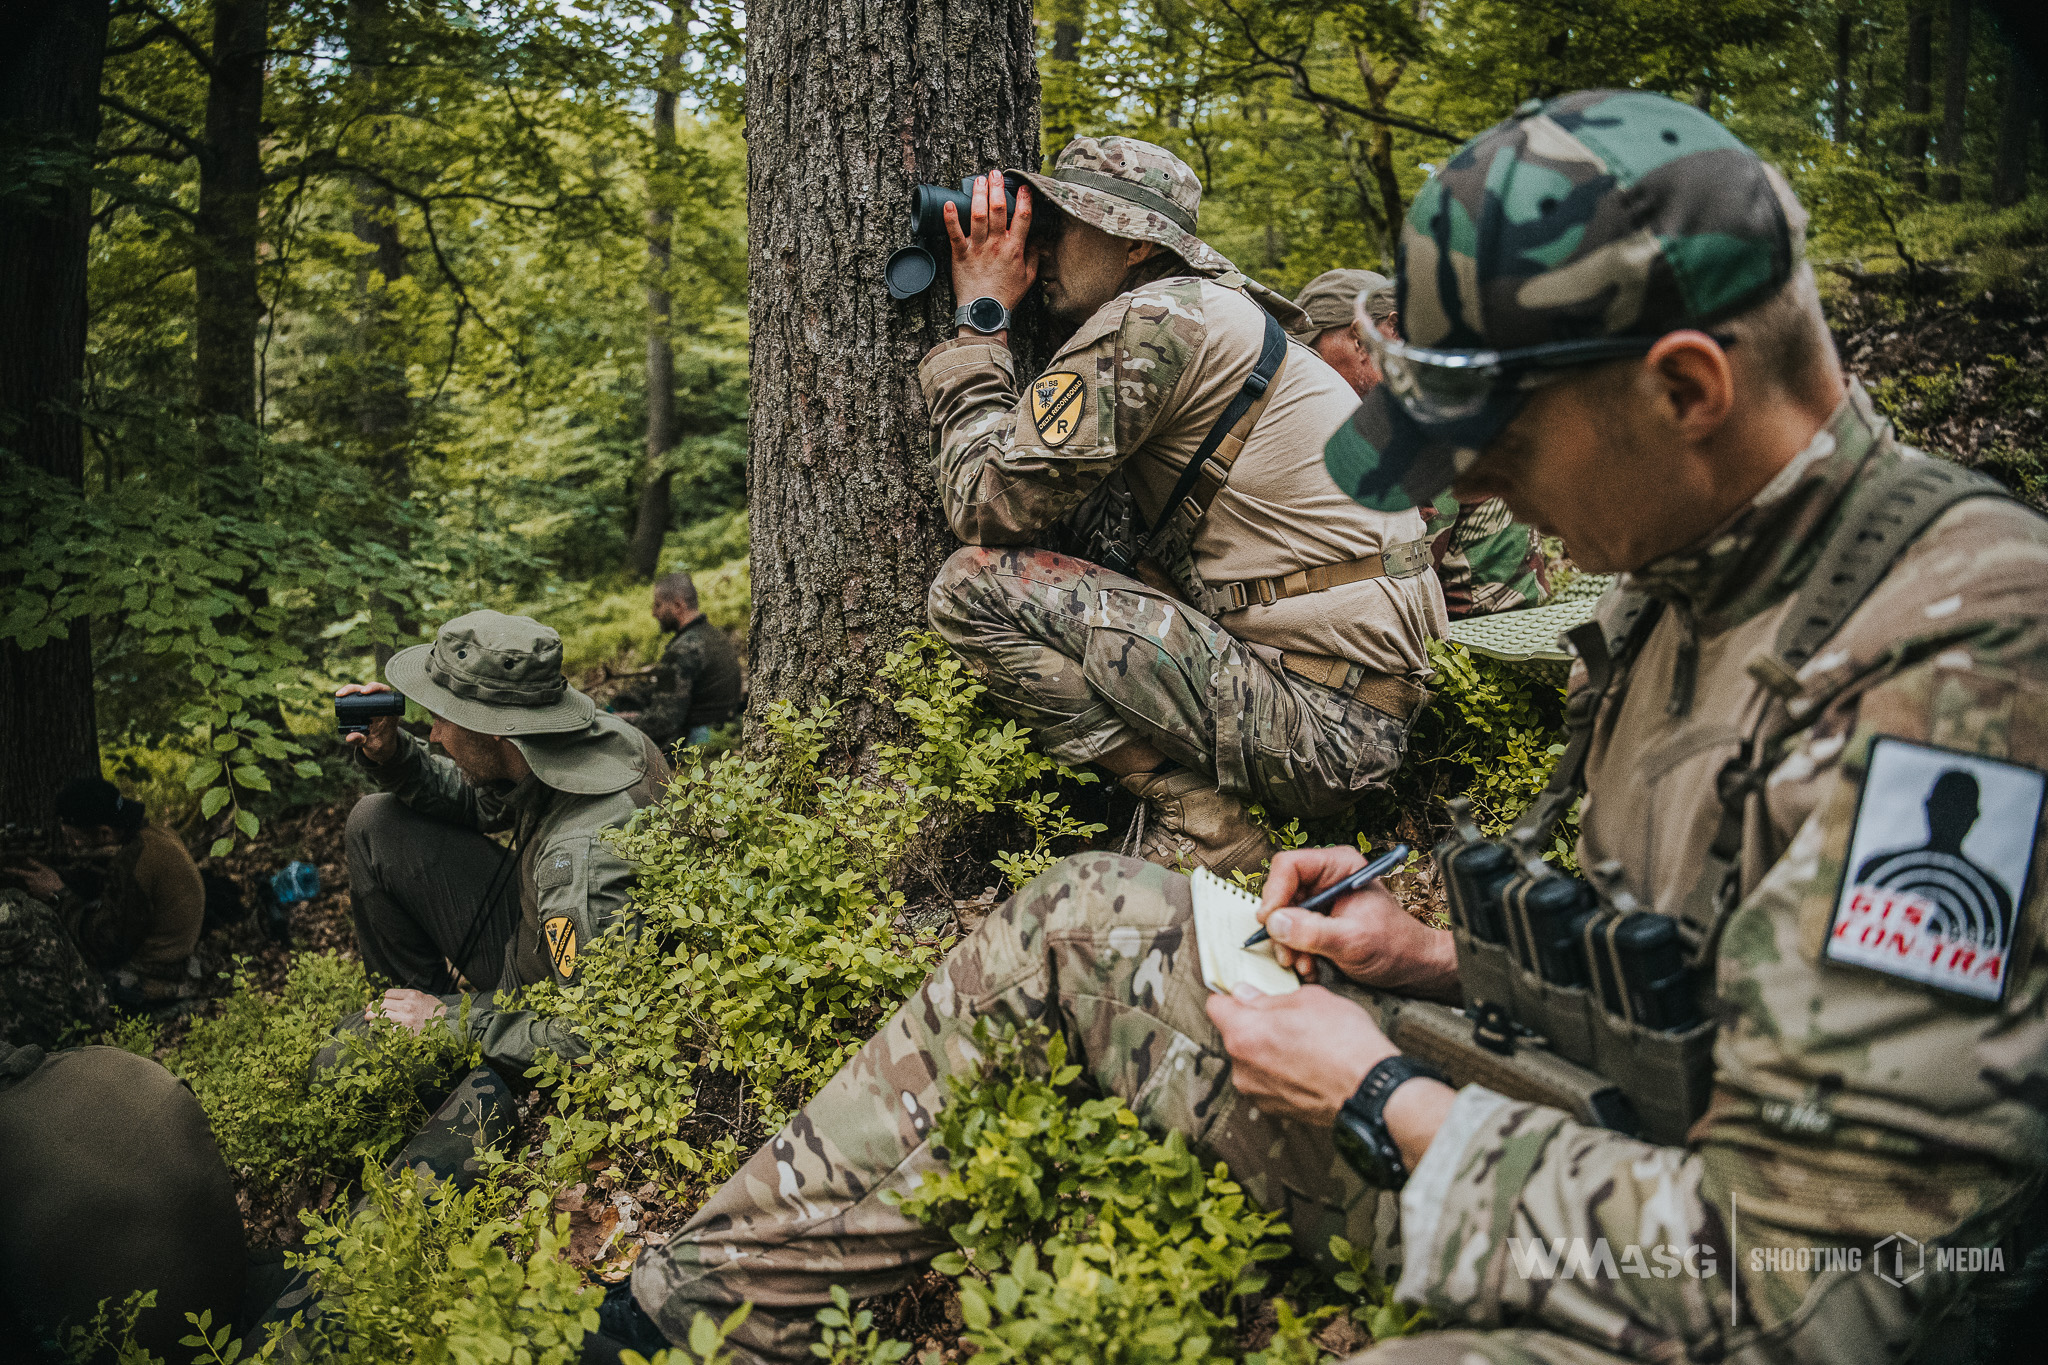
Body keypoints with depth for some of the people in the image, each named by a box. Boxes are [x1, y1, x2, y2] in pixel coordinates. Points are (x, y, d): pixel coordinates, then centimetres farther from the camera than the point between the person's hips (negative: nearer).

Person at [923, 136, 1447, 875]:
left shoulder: (1154, 318, -12)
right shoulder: (1214, 316, 19)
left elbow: (988, 501, -12)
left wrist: (981, 317, 0)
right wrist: (996, 319, 15)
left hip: (1320, 722, -10)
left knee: (976, 585, -13)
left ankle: (1205, 834, -9)